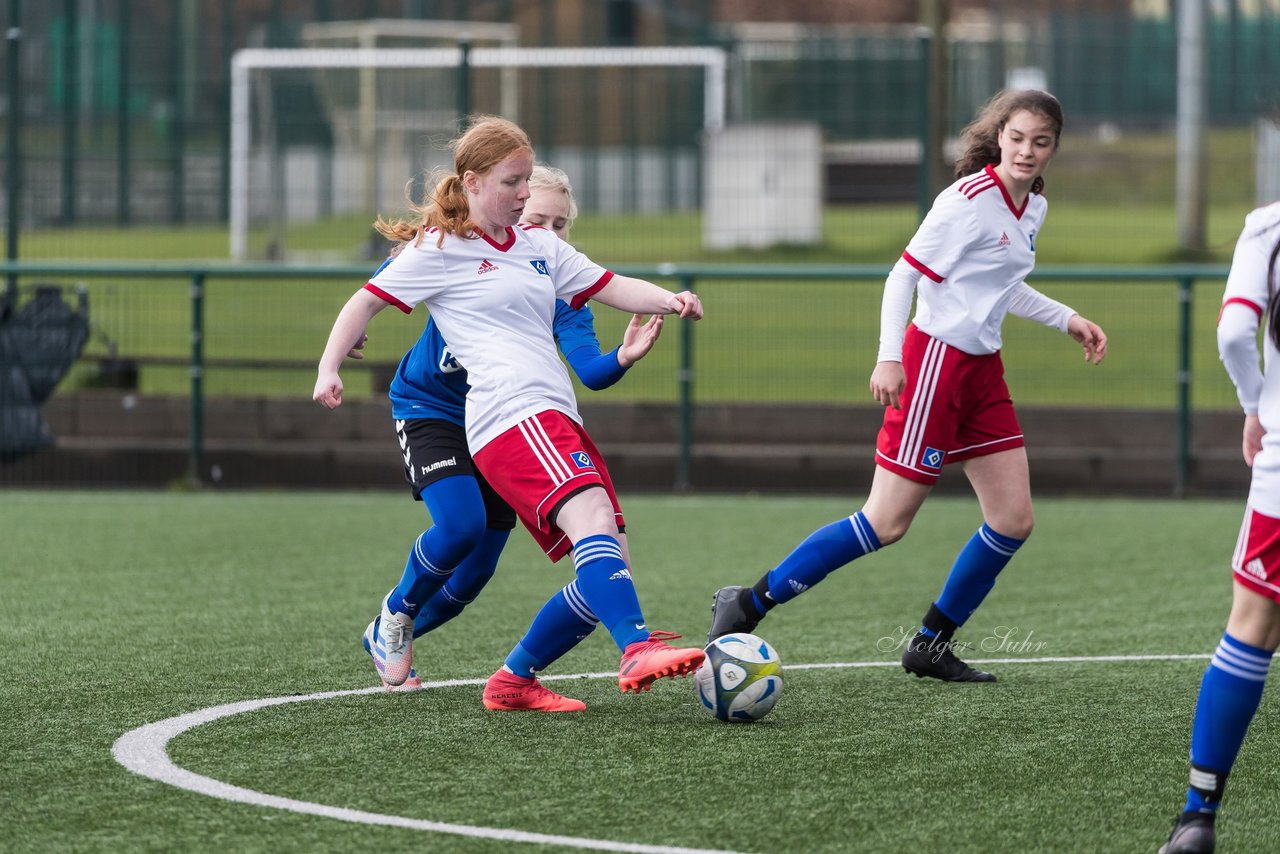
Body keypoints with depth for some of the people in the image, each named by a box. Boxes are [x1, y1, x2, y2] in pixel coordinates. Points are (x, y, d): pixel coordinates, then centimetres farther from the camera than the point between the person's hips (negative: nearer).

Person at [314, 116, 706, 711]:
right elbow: (367, 302, 9)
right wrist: (329, 370, -2)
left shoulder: (538, 247, 24)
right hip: (511, 416, -8)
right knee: (591, 513, -31)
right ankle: (638, 650, -46)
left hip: (557, 421, 8)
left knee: (605, 570, -2)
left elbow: (611, 287, 22)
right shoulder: (439, 248, 6)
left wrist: (669, 300, 4)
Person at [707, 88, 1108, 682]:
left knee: (1014, 521, 3)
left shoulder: (1033, 208, 11)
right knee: (887, 523, -11)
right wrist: (888, 357, -26)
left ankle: (931, 645, 15)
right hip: (936, 361, -9)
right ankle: (748, 606, -4)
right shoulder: (968, 200, -16)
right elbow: (904, 275, -17)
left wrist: (1065, 320, 28)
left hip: (982, 368, 9)